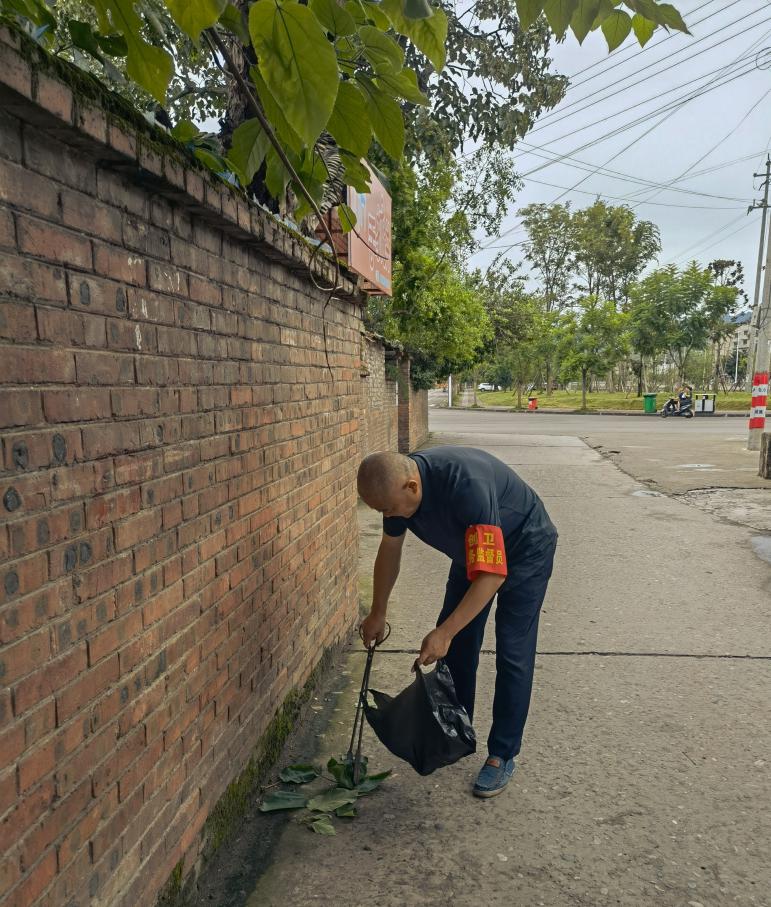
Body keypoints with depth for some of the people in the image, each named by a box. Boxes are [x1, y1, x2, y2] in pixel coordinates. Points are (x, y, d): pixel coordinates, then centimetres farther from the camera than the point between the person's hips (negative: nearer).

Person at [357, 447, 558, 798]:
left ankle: (503, 755, 8)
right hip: (472, 550, 7)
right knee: (456, 644, 8)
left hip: (524, 549, -7)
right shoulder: (397, 484, -17)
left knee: (512, 653, -7)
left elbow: (493, 573, -38)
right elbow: (390, 550, 0)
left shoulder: (466, 485, -41)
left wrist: (444, 633, -36)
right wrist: (378, 613, 8)